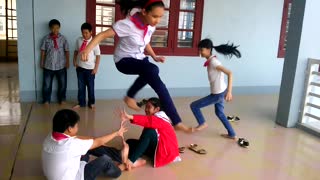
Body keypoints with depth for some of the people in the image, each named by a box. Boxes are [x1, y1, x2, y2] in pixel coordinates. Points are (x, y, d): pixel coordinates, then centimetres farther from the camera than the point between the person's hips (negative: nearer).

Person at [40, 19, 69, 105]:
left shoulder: (63, 38, -2)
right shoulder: (46, 38, -1)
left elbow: (66, 51, 0)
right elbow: (43, 51, 3)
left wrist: (67, 62, -2)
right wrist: (42, 62, 3)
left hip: (61, 65, 0)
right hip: (48, 65, 0)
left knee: (62, 83, 10)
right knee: (47, 84, 7)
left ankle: (62, 99, 27)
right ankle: (46, 100, 22)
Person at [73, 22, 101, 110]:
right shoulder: (79, 40, 0)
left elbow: (98, 56, -9)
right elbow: (76, 51, 13)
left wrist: (96, 68, -11)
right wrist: (74, 61, 2)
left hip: (90, 68, -3)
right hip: (80, 67, 3)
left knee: (90, 86, 10)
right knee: (80, 86, 11)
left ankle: (91, 103, 25)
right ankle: (81, 103, 24)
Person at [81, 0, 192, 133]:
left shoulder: (151, 26, -5)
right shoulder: (128, 24, -25)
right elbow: (103, 35, -25)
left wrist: (155, 57, 0)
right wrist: (87, 49, -40)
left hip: (139, 59, 7)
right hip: (124, 61, -7)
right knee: (152, 70, -32)